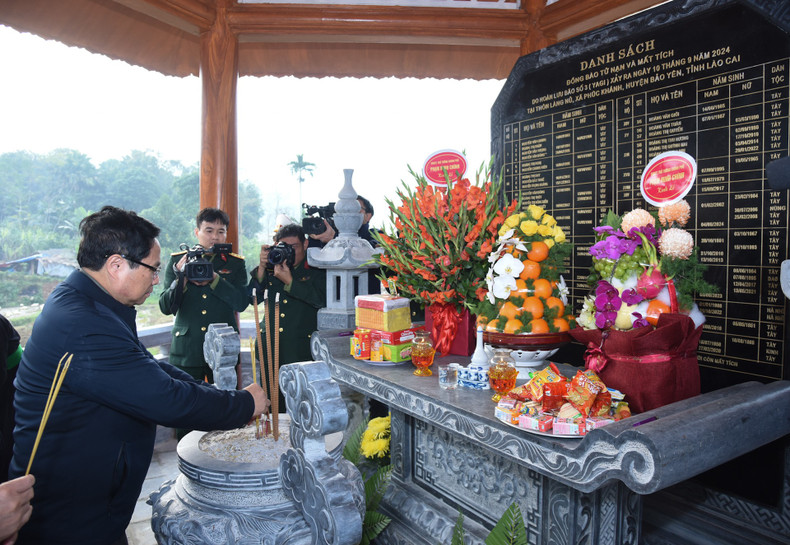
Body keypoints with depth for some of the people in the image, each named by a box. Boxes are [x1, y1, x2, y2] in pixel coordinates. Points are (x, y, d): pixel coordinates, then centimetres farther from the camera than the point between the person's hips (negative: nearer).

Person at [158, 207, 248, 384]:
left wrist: (214, 279, -15)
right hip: (186, 351, 0)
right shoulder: (177, 261, 7)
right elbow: (166, 307, 1)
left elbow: (241, 303, -5)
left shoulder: (236, 264, 8)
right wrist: (181, 277, -14)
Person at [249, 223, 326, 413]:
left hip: (302, 348, -4)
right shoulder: (271, 267, 12)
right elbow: (253, 298, 5)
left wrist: (289, 281, -17)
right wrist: (262, 268, -7)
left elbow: (322, 299, -15)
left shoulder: (316, 269, 1)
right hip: (270, 346, 4)